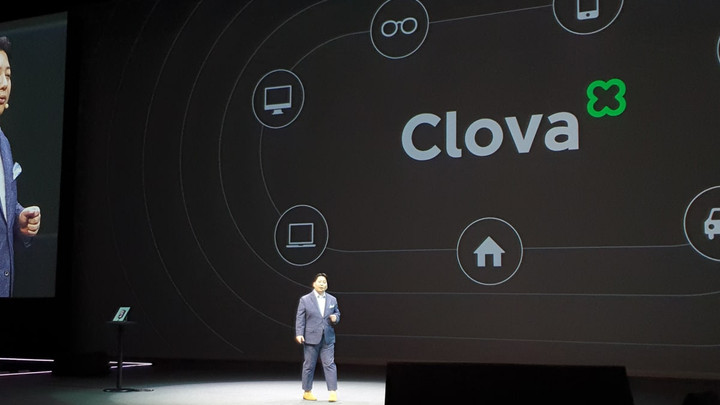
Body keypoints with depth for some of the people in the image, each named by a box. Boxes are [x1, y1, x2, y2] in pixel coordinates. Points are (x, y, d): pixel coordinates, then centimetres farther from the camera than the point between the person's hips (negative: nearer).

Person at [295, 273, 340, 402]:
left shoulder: (332, 300, 11)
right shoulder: (305, 299, 1)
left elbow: (337, 314, 20)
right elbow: (300, 318, -2)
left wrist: (335, 318, -4)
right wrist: (299, 334, -12)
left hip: (328, 339, 2)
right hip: (311, 338, -2)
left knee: (329, 364, -3)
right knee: (309, 365, 5)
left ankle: (333, 392, -3)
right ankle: (307, 392, 16)